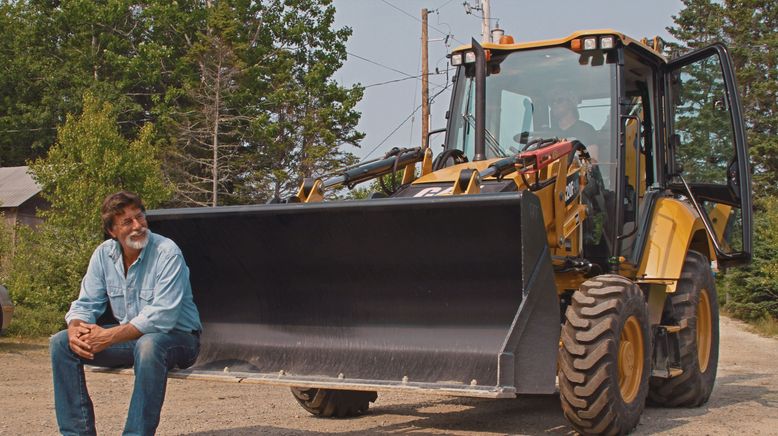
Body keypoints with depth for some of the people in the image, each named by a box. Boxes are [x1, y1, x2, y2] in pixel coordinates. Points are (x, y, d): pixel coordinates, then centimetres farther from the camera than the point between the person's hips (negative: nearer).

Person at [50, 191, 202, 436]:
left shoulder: (167, 253, -19)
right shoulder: (104, 254, 1)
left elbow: (162, 317, -25)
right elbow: (86, 304, 4)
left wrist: (109, 336, -29)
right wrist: (75, 330, -20)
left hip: (177, 337, -6)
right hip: (129, 337, 6)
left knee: (148, 345, -40)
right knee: (61, 342, -7)